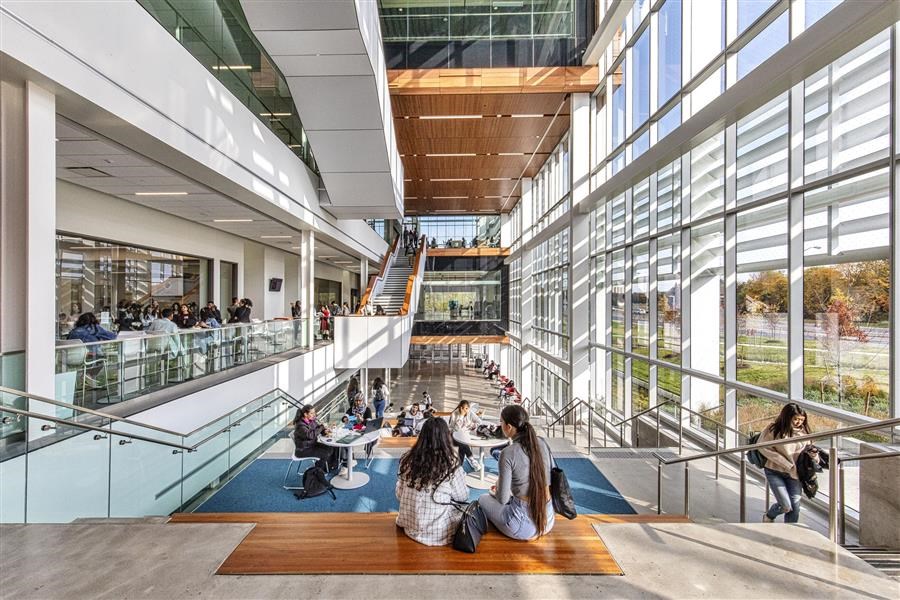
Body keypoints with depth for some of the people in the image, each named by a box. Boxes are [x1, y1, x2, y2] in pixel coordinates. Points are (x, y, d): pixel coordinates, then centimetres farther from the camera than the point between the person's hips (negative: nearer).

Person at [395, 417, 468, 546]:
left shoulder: (408, 459, -9)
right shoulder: (451, 464, -21)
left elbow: (399, 495, 2)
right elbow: (462, 497, -5)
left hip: (409, 526, 5)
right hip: (437, 533, -4)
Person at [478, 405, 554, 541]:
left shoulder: (508, 453, -22)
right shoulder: (542, 443, -5)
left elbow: (503, 499, -15)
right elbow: (546, 480, 9)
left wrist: (496, 491, 10)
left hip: (526, 526, -5)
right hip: (548, 519, 6)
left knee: (483, 499, 22)